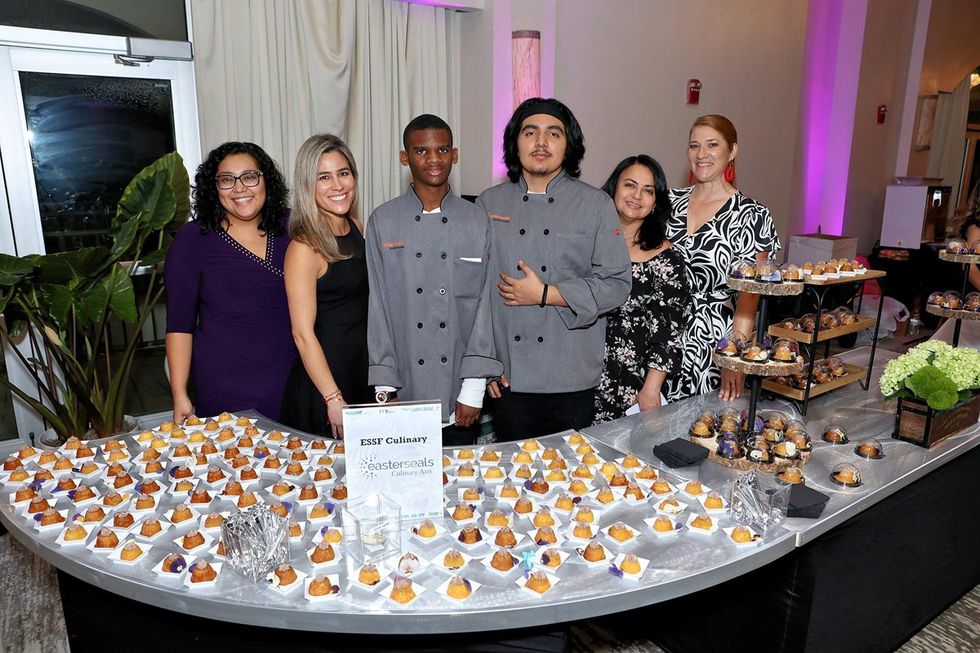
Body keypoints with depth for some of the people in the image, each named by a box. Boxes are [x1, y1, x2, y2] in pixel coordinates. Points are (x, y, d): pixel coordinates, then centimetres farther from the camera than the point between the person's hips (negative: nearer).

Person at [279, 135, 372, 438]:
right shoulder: (304, 247, -19)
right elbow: (303, 334, -19)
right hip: (324, 371, -7)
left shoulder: (356, 227, 3)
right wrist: (334, 399, -19)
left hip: (366, 367, 7)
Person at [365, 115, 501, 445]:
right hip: (404, 395, 0)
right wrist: (383, 387, -4)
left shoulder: (477, 221, 1)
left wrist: (474, 388, -5)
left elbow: (485, 305, -1)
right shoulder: (382, 221, 0)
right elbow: (378, 306, 0)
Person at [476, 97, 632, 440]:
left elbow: (616, 284, -6)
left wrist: (545, 294, -14)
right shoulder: (490, 204, 5)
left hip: (572, 380, -1)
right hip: (507, 377, 1)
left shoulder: (596, 204, 0)